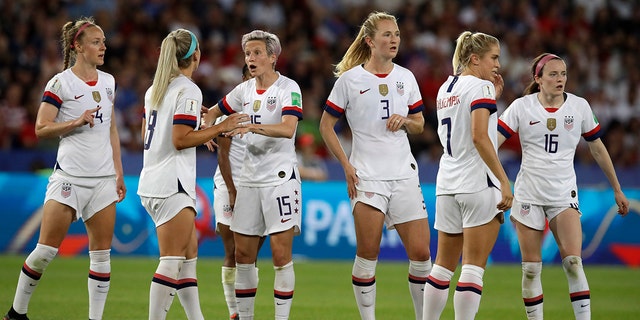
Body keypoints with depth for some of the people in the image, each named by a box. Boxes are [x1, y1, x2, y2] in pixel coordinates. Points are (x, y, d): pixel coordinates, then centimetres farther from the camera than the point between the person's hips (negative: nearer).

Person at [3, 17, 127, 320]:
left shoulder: (108, 82, 12)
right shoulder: (60, 83, -6)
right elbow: (41, 128, -9)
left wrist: (119, 172, 15)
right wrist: (78, 121, -19)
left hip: (103, 178, 6)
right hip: (69, 177, -5)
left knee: (102, 253, 1)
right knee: (46, 250, -6)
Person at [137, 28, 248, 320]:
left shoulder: (154, 90, 15)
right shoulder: (188, 90, -11)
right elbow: (180, 140, -18)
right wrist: (221, 127, -12)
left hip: (152, 180, 9)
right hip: (172, 184, -9)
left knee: (190, 252, 12)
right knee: (172, 260, -9)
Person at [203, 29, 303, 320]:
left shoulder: (288, 88, -8)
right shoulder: (244, 90, 11)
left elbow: (288, 128, -23)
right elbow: (213, 112, 24)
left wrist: (252, 126, -35)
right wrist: (208, 129, 2)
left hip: (280, 178, -6)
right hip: (248, 179, 6)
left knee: (281, 255, -8)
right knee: (243, 255, 6)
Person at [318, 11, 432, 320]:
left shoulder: (406, 77, 9)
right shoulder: (350, 79, -1)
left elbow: (419, 124, 19)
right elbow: (326, 126, 4)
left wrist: (405, 121, -5)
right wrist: (347, 166, -4)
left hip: (404, 175, 3)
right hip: (367, 176, -3)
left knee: (421, 253, -2)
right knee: (368, 254, -6)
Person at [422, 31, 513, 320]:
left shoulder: (445, 88, 16)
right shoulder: (480, 87, -8)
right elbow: (480, 137, -19)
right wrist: (504, 182, -20)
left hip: (447, 185, 8)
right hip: (478, 185, -8)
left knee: (444, 264, 12)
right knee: (474, 267, -6)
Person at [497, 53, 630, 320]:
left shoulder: (579, 106, 1)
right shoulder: (521, 107, -3)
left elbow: (598, 148, 11)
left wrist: (617, 190, 15)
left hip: (563, 195, 0)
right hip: (528, 195, 0)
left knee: (573, 262, -15)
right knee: (531, 268, 0)